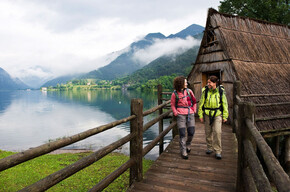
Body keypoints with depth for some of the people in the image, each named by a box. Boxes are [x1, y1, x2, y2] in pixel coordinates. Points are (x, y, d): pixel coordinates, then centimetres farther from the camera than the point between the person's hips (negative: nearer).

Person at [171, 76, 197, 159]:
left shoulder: (189, 91, 3)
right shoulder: (175, 94, -3)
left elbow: (194, 101, 16)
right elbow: (173, 105, 10)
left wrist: (194, 110, 10)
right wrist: (176, 113, -1)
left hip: (190, 114, 3)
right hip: (181, 115, -2)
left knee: (191, 132, 3)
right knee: (182, 134, -4)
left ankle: (187, 145, 33)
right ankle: (183, 152, 7)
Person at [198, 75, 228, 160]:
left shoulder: (221, 91, -6)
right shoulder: (205, 91, -5)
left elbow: (225, 104, 3)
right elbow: (201, 103, 2)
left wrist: (225, 116, 3)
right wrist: (200, 115, 2)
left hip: (217, 114, -1)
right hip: (207, 114, 2)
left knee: (217, 132, -9)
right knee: (208, 132, 9)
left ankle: (218, 151, 4)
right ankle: (210, 148, 29)